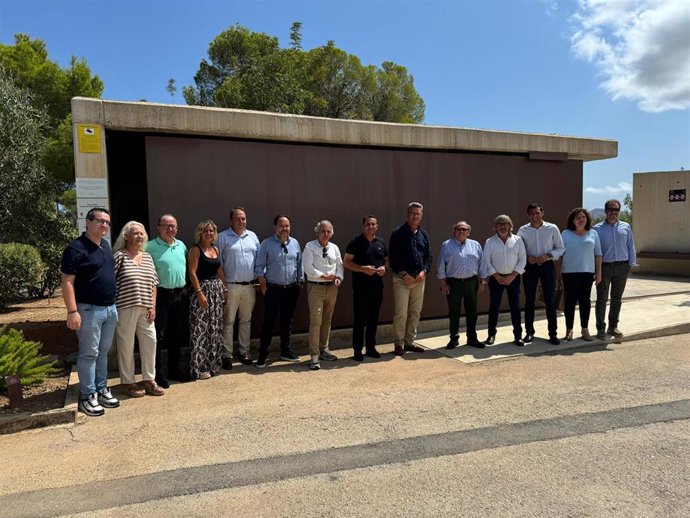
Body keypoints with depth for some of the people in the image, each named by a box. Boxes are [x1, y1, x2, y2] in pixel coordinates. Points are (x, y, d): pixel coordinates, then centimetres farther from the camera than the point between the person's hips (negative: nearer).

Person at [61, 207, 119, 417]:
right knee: (89, 354, 1)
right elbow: (67, 281, -15)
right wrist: (72, 311, -21)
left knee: (103, 352, 15)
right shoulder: (76, 248, -13)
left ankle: (101, 390, 25)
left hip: (110, 308, 8)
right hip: (89, 310, -7)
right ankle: (88, 396, 11)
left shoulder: (106, 245, 12)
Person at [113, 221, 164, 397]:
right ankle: (128, 382, 17)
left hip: (145, 309, 5)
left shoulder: (147, 257, 12)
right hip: (125, 308, -5)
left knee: (150, 342, 7)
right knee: (126, 344, 4)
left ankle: (149, 380, 20)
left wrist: (153, 306, 5)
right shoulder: (120, 256, -4)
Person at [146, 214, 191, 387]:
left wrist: (184, 289, 12)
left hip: (179, 295, 6)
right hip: (161, 295, -6)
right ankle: (157, 373, 9)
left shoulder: (181, 246, 12)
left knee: (177, 335, 14)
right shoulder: (151, 247, -8)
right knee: (158, 336, -1)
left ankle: (174, 369, 27)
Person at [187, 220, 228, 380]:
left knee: (215, 328, 12)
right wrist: (199, 293, -20)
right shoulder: (195, 250, -6)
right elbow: (192, 272, -13)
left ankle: (213, 363, 23)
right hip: (202, 289, -7)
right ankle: (199, 367, 3)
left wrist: (224, 289, 11)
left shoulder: (216, 250, 14)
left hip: (217, 289, 7)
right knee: (200, 329, -5)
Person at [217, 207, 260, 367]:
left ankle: (244, 351, 24)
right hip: (231, 286, -4)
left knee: (246, 321, 13)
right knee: (228, 322, 1)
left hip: (250, 286, 4)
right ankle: (227, 354, 9)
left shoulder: (252, 236, 11)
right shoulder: (223, 237, -2)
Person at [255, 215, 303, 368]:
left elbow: (300, 264, 11)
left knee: (287, 321, 14)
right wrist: (263, 285, -7)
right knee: (269, 321, -1)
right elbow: (259, 266, -4)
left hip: (292, 289, 4)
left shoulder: (295, 243, 6)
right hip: (273, 289, -4)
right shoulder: (267, 244, -5)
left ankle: (285, 351, 26)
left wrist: (300, 283, 9)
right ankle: (263, 354, 9)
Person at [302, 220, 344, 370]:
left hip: (332, 287, 6)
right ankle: (314, 355, -3)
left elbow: (340, 265, 13)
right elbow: (308, 267, -13)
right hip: (315, 287, -5)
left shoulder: (334, 248, 11)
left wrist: (339, 277, -6)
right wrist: (324, 276, -17)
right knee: (315, 321, -9)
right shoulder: (310, 247, -5)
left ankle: (324, 349, 27)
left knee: (327, 320, 14)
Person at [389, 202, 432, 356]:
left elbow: (429, 256, 14)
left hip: (419, 278, 5)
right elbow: (393, 258, -7)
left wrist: (424, 271, -3)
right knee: (401, 313, -8)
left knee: (415, 312, 9)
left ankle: (409, 342, 20)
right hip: (402, 278, -5)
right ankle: (399, 344, 4)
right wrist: (404, 274, -14)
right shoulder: (398, 233, -3)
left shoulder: (423, 234, 13)